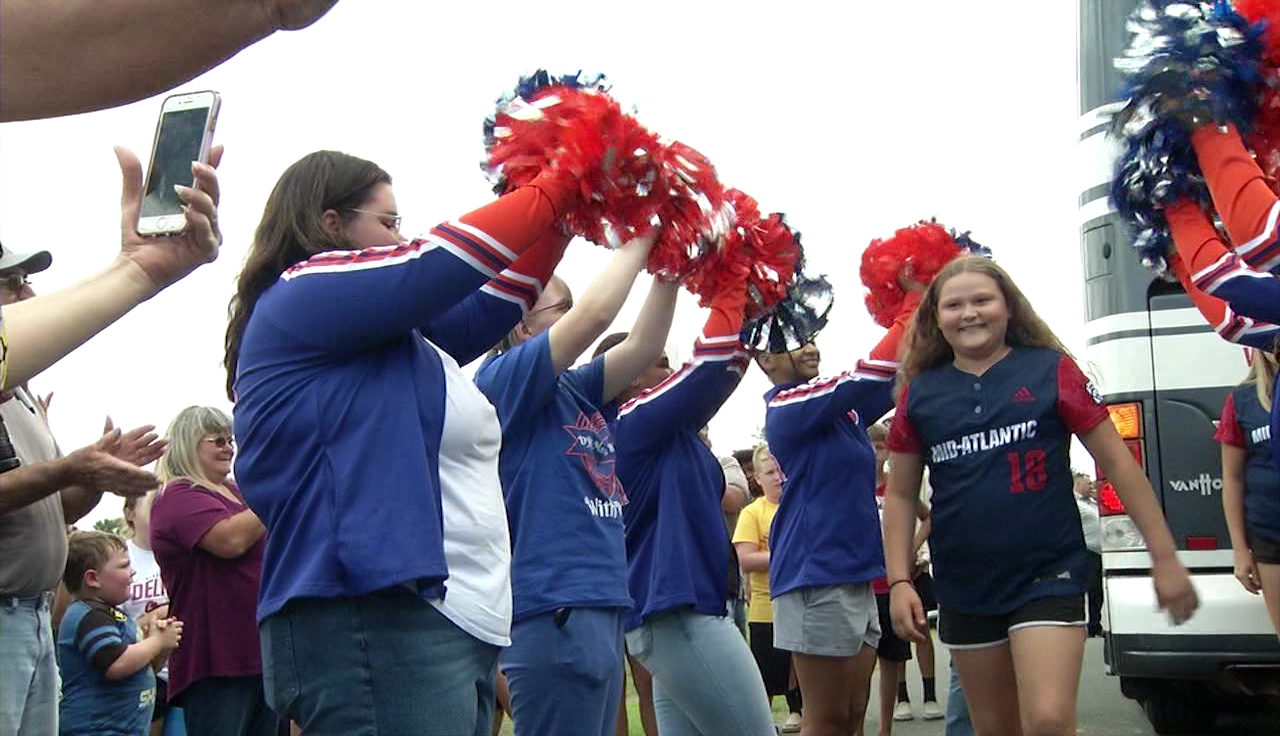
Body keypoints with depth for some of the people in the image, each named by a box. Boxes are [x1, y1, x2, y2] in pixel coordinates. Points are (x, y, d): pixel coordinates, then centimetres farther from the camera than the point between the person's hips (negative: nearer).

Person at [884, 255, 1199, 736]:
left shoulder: (1051, 371, -4)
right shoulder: (919, 393, 3)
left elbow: (1118, 463, -2)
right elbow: (900, 494, 9)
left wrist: (1165, 558, -3)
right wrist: (900, 581, -1)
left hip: (1047, 577, -3)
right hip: (964, 589, 3)